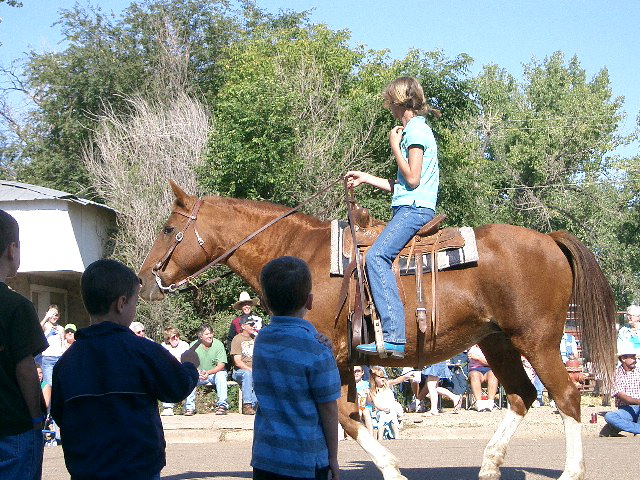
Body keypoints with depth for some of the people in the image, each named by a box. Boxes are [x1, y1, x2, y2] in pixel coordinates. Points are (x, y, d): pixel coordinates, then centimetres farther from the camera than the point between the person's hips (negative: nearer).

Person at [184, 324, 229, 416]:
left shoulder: (218, 344, -9)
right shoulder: (194, 345, -5)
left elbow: (221, 366, -16)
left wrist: (208, 372, -33)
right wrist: (198, 372, -34)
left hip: (215, 372, -1)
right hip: (199, 375, 1)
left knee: (221, 375, -33)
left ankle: (222, 405, -32)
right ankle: (189, 407, -25)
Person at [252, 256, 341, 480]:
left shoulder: (261, 339, 2)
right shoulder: (316, 349, -15)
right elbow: (328, 406, -10)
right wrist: (333, 457, 2)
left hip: (264, 457, 5)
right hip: (305, 461, -5)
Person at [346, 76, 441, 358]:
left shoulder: (415, 130, -8)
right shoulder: (416, 129, 24)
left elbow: (412, 179, -17)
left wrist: (394, 146, -7)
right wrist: (365, 178, 28)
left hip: (414, 208, -11)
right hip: (411, 207, 11)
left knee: (377, 256, -27)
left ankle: (393, 338, -36)